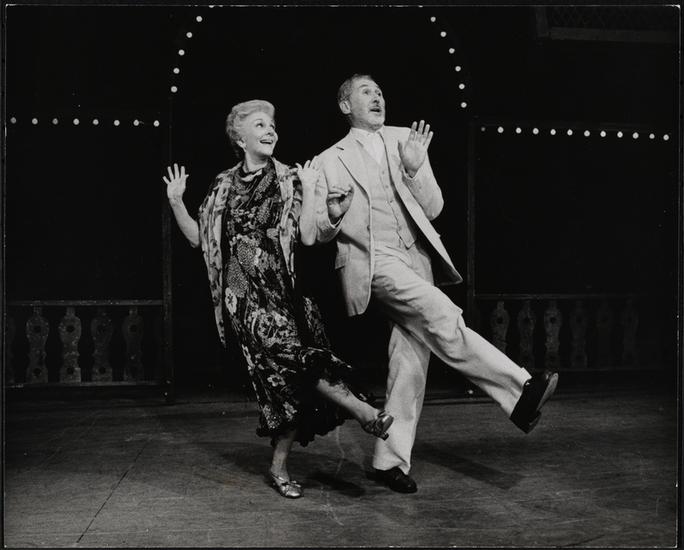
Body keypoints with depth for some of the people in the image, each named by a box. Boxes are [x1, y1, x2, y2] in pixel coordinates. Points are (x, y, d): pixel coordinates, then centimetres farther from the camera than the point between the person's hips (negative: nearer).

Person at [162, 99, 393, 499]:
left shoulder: (289, 181, 5)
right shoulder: (224, 185, 12)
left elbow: (308, 237, -6)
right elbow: (198, 237, 14)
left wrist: (309, 190, -9)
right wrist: (176, 201, 4)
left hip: (282, 290, 0)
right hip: (243, 297, 0)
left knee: (288, 378, -5)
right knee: (288, 359, -23)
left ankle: (280, 466, 11)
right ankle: (359, 408, -14)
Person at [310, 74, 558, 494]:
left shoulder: (404, 141, 17)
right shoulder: (330, 161, 10)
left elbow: (434, 208, 12)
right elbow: (321, 233, 9)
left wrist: (415, 168, -4)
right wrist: (334, 214, -14)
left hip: (417, 258, 4)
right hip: (373, 261, -4)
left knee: (411, 358, 0)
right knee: (441, 316, -27)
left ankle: (391, 460, 10)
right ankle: (520, 390, -25)